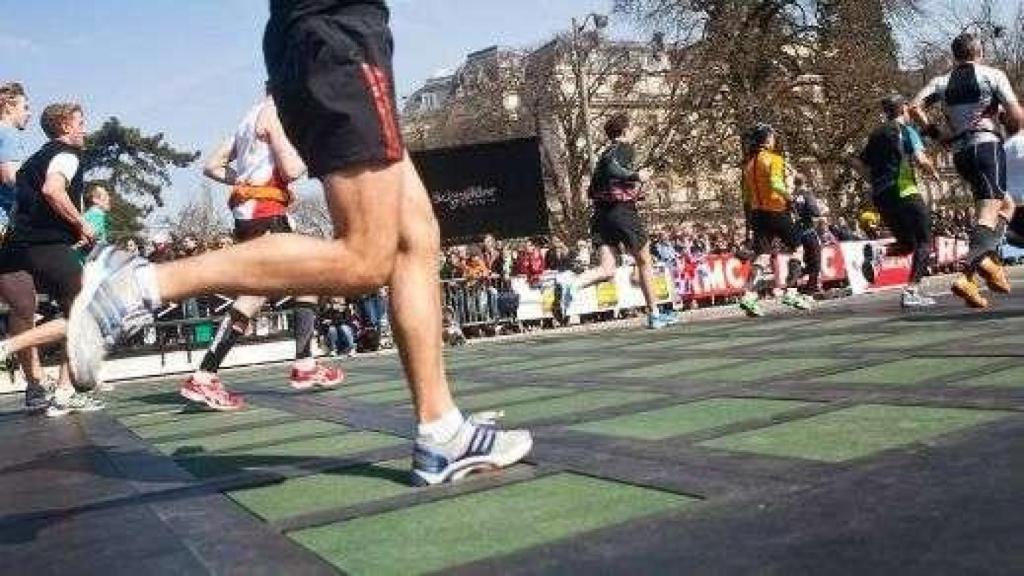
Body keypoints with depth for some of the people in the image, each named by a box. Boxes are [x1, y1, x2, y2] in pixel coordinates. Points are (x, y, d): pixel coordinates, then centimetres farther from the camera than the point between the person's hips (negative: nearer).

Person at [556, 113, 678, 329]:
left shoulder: (606, 152, 21)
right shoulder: (626, 148, -3)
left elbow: (592, 191, 23)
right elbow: (611, 167, -25)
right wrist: (636, 176, -16)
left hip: (601, 214, 7)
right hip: (623, 212, -7)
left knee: (607, 270, -1)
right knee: (645, 262, 11)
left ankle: (571, 283, -29)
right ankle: (654, 315, 19)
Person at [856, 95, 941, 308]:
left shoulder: (876, 134, 16)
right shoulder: (906, 131, -3)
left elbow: (859, 163, 16)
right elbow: (920, 159, -16)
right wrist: (933, 172, 3)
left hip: (880, 196, 7)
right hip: (904, 192, -7)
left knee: (906, 244, 18)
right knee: (924, 241, 2)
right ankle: (912, 291, -10)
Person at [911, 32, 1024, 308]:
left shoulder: (942, 82, 13)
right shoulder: (993, 75, 2)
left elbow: (915, 108, -1)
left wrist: (938, 135, 8)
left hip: (960, 154, 6)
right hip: (988, 145, -6)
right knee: (988, 213, -13)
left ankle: (990, 262, 7)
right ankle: (968, 276, -32)